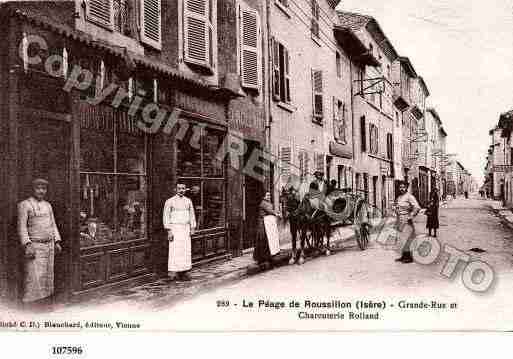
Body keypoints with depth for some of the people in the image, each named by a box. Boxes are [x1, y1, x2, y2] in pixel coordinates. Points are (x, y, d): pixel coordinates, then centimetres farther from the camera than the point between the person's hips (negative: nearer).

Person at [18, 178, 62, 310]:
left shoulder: (47, 205, 14)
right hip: (35, 246, -6)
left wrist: (57, 242, 10)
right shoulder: (24, 205, -5)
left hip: (49, 245, 6)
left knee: (47, 274, 9)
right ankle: (29, 304, 1)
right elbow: (22, 227, -10)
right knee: (33, 276, -8)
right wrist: (27, 245, -19)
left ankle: (45, 301, 18)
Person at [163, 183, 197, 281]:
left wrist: (192, 228, 5)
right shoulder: (170, 201, -4)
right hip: (174, 228, -4)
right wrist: (169, 231, -12)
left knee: (186, 251, 2)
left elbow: (192, 215, 14)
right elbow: (166, 216, -5)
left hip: (186, 229, 4)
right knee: (175, 251, -7)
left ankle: (184, 272, 9)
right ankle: (175, 273, -2)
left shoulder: (188, 201, 9)